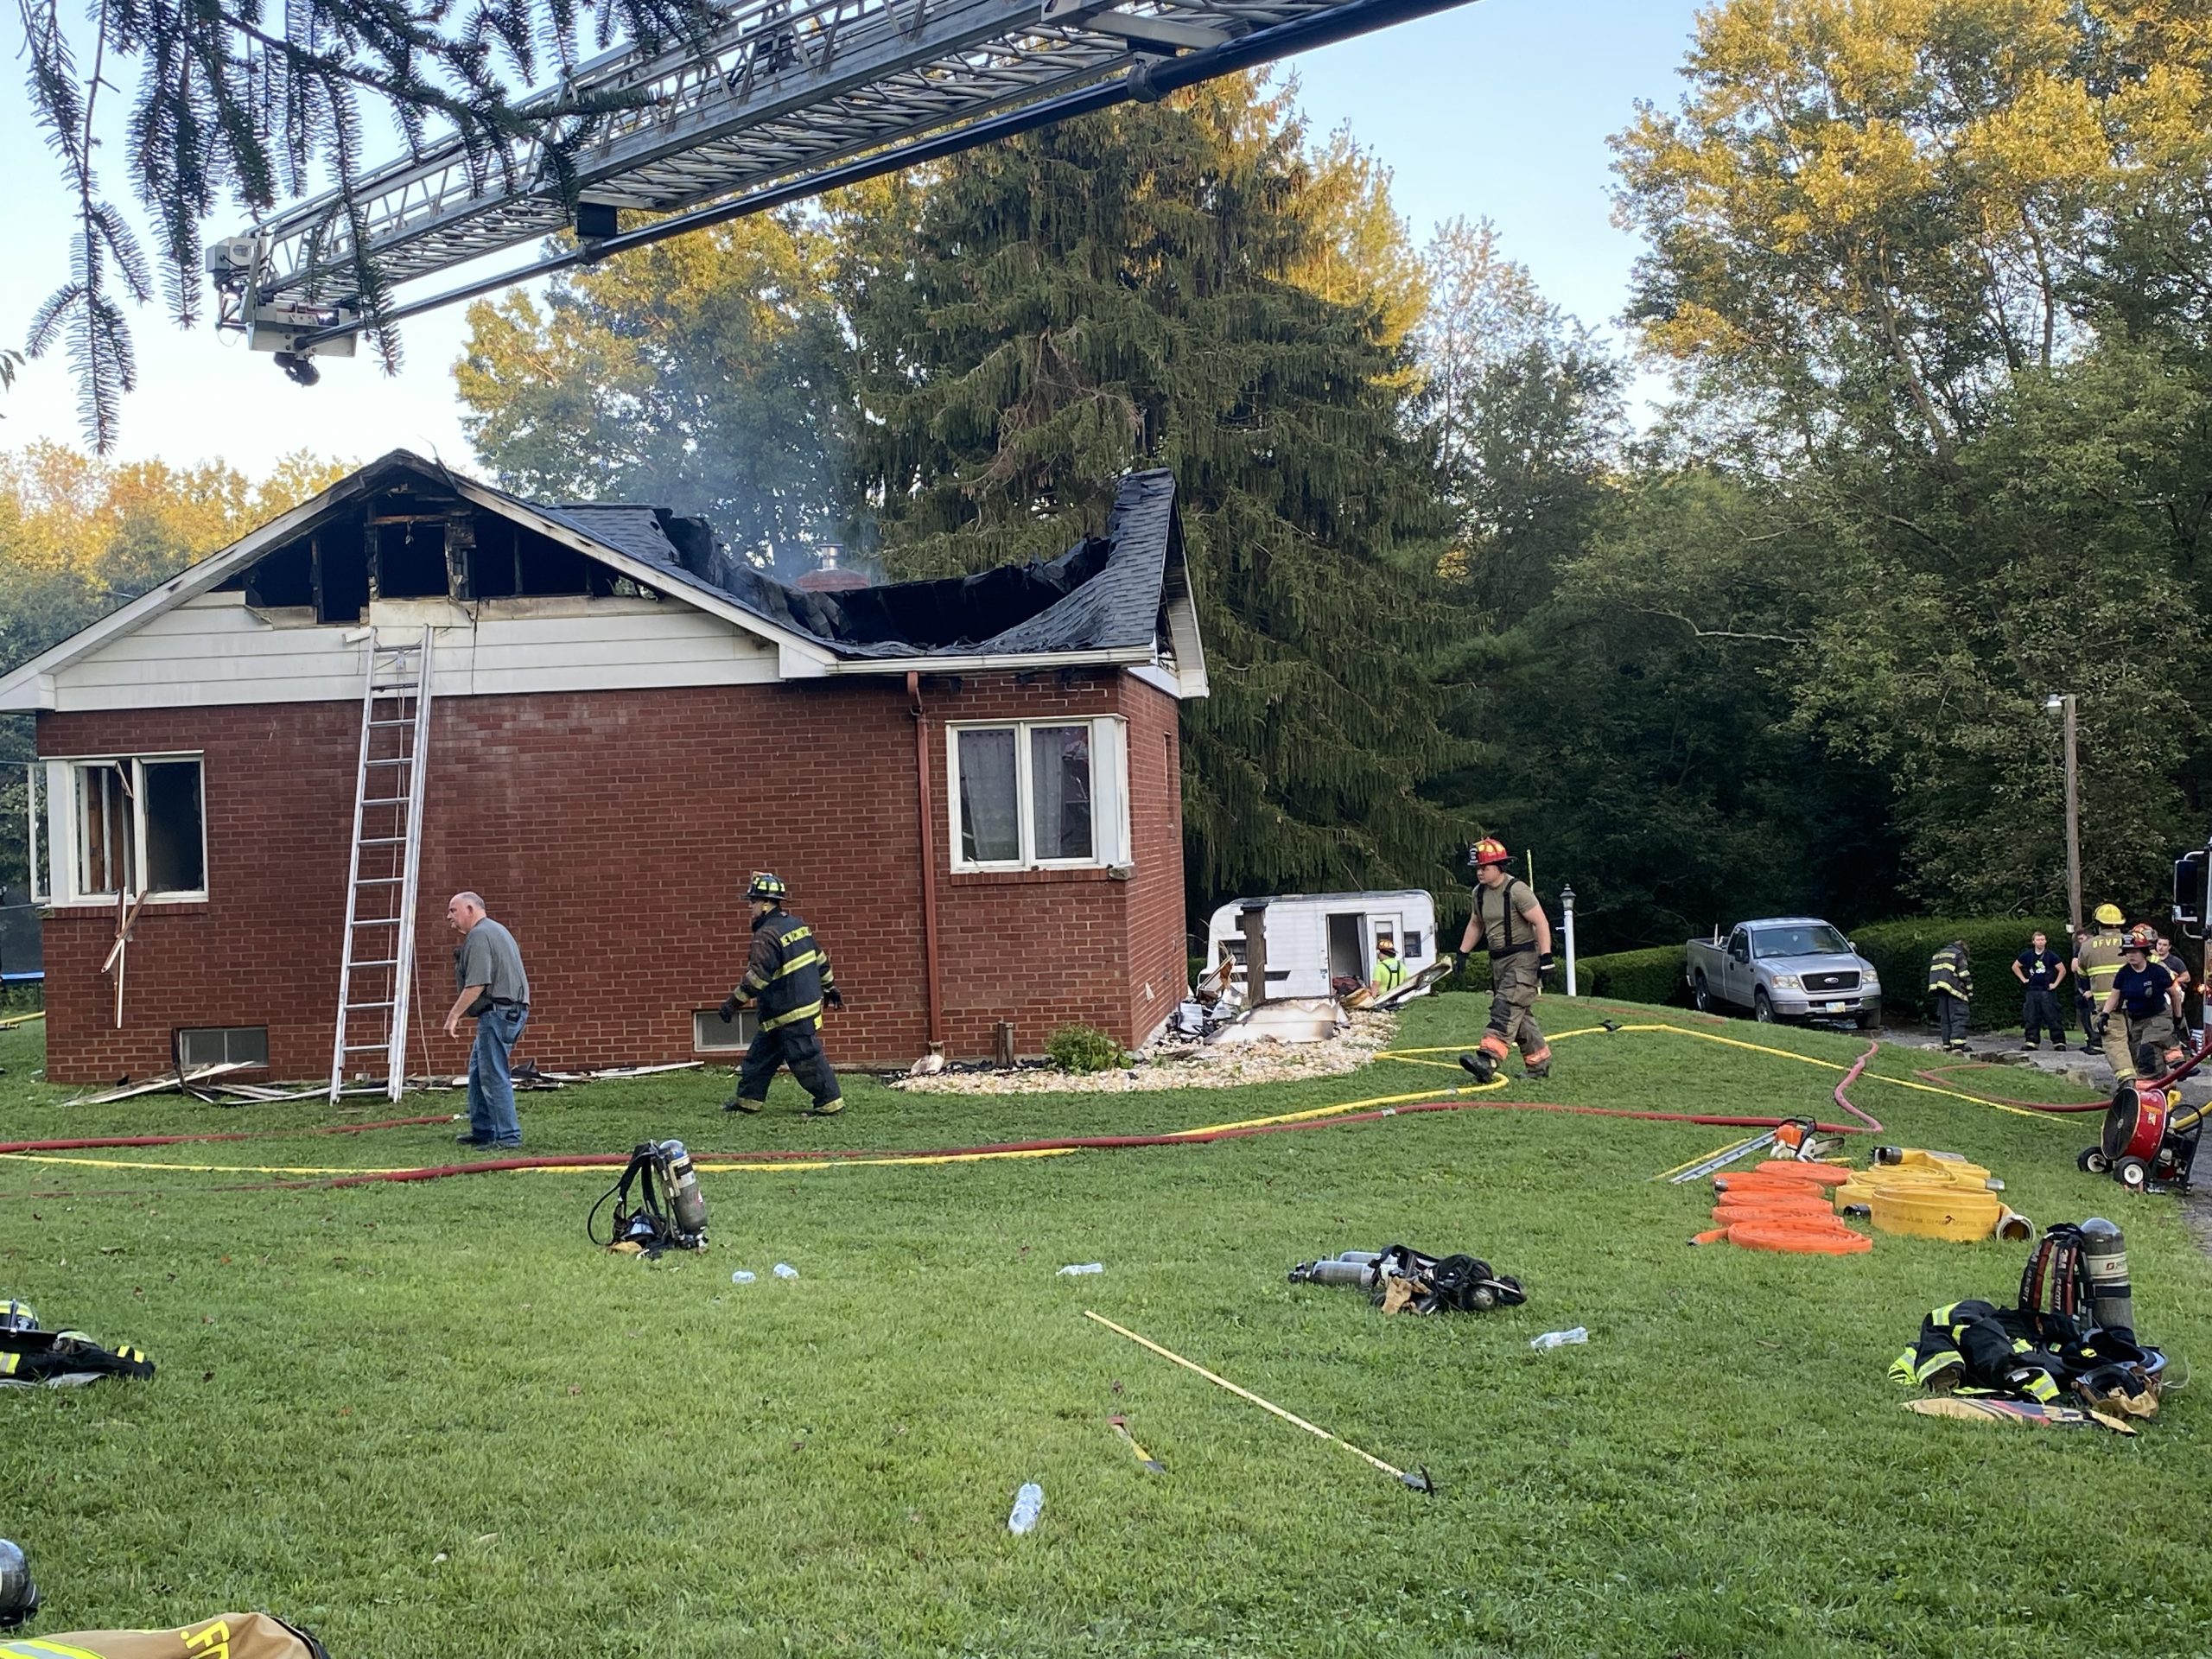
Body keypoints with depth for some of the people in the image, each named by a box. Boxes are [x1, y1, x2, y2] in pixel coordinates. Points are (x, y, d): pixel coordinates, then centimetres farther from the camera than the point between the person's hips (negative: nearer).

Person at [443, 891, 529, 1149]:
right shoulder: (496, 930, 22)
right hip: (511, 1009, 11)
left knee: (494, 1076, -9)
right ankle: (482, 1131, 22)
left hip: (497, 1010, -11)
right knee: (478, 1071, 17)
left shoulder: (478, 936, -12)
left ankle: (508, 1136, -8)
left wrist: (454, 1016, -16)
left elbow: (477, 984, -21)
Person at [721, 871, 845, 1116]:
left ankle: (830, 1103, 3)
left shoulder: (767, 935, -20)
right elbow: (820, 958, 16)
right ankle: (748, 1100, 20)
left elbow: (758, 975, -26)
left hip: (790, 1013, -10)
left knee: (806, 1059, -3)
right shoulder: (797, 924, 9)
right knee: (759, 1054, 15)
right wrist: (830, 987, 26)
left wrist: (734, 1001, -21)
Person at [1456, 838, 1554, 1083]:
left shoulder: (1516, 890, -15)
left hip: (1523, 959, -8)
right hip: (1498, 960, 8)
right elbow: (1475, 924, 24)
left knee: (1506, 1009, -19)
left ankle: (1488, 1060, -31)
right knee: (1520, 1015, 10)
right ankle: (1540, 1063, 20)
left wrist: (1546, 957, -20)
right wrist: (1462, 953, 18)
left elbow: (1541, 923, -16)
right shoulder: (1480, 892, 9)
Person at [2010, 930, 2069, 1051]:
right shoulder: (2027, 955, 7)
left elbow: (2062, 970, -1)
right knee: (2031, 1018, 4)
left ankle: (2059, 1042, -3)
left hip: (2047, 991, -4)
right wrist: (2023, 979, 10)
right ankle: (2031, 1043, 10)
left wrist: (2055, 984, -4)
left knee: (2052, 1017, -6)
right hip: (2032, 991, 4)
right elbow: (2015, 966, 19)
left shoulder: (2051, 955, -3)